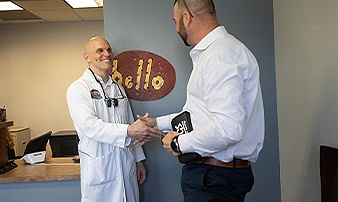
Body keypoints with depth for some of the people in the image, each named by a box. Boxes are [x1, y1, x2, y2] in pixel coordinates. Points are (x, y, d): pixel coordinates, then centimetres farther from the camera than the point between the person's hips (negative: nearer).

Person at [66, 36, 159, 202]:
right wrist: (128, 131, -29)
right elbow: (90, 125, -20)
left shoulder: (118, 88, 15)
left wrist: (139, 160, 15)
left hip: (127, 167, 5)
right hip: (99, 169, -5)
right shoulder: (78, 88, -5)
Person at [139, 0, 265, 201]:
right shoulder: (210, 52, 15)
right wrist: (158, 123, 25)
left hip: (216, 178, -10)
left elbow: (228, 128, -30)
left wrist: (180, 143, -15)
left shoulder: (221, 54, -20)